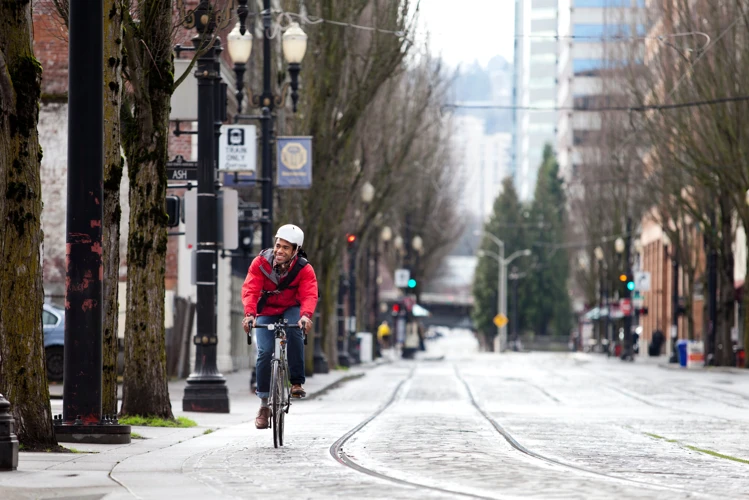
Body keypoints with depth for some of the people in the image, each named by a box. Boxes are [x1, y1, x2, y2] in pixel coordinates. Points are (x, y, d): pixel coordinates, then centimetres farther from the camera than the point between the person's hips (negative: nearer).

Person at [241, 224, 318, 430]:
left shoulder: (304, 269, -18)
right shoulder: (261, 262, -18)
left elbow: (309, 295, -29)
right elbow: (250, 289, -26)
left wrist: (306, 316, -50)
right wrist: (249, 314, -43)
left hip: (291, 309, 0)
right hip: (266, 312, 0)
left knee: (294, 329, -34)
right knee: (265, 352, -17)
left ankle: (296, 382, -25)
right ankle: (264, 403, -4)